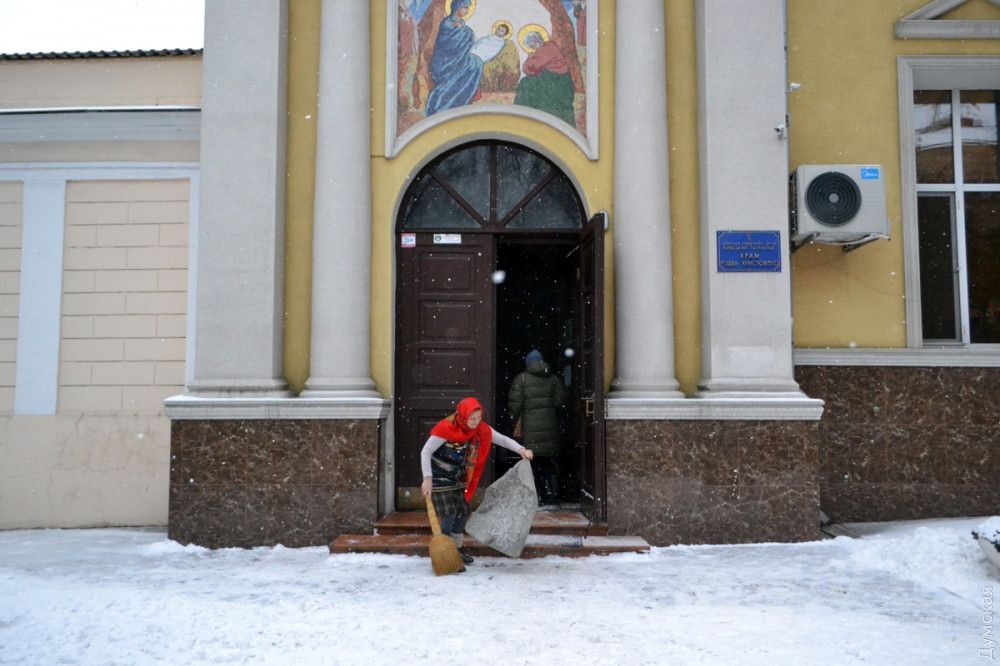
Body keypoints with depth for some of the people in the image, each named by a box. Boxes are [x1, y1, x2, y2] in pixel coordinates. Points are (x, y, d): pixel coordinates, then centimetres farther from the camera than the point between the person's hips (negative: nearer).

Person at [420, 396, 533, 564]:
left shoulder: (481, 428, -11)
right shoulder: (446, 428, -28)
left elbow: (502, 439, -8)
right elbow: (425, 452, -23)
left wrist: (521, 450, -25)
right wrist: (427, 479, -29)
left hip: (458, 477, 6)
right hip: (439, 477, -6)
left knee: (462, 512, 9)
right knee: (449, 514, -12)